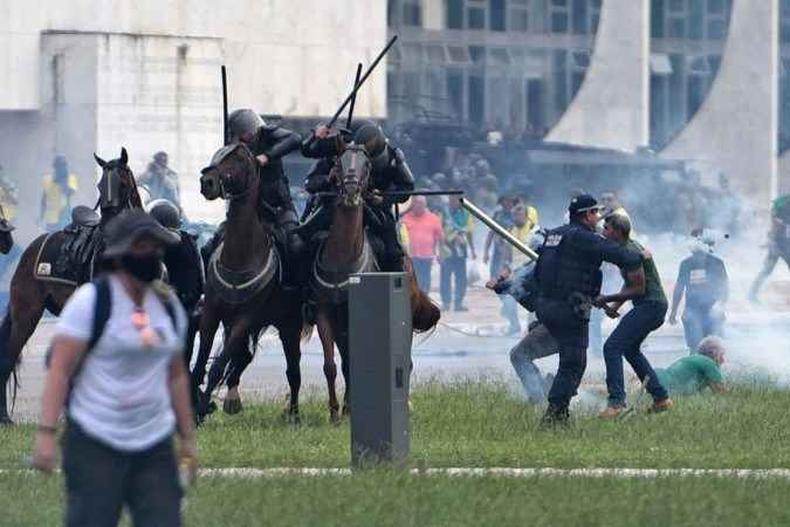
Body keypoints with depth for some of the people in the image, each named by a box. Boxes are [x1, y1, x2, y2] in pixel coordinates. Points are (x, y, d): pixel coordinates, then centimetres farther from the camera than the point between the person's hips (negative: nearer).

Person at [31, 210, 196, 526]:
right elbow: (59, 370, -10)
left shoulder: (169, 307, 11)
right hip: (95, 443, -5)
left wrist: (187, 438, 18)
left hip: (155, 443, 5)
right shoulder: (91, 301, -7)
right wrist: (45, 433, -17)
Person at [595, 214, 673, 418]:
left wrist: (607, 299, -16)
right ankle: (661, 398, 27)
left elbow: (639, 288, -20)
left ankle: (617, 401, -22)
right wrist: (615, 306, 9)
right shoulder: (626, 248, 14)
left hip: (650, 305, -11)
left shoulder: (631, 252, -18)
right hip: (654, 305, 11)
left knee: (612, 347, -16)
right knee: (630, 348, 26)